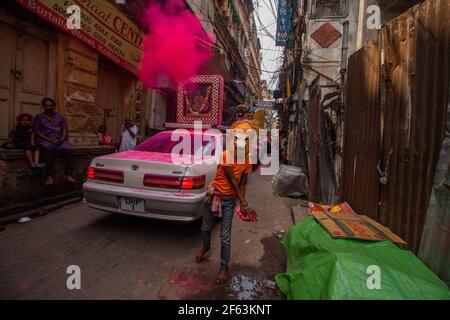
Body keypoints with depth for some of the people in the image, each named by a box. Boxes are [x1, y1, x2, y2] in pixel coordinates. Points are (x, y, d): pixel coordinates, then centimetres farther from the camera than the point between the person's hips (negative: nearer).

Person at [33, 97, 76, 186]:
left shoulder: (59, 117, 20)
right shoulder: (39, 117, 11)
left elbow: (64, 128, 16)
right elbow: (37, 132, 3)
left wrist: (63, 138, -5)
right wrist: (50, 140, -11)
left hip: (59, 140, 3)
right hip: (44, 140, -2)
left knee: (67, 150, -29)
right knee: (48, 149, -37)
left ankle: (68, 175, -31)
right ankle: (49, 176, -42)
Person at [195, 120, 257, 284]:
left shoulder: (247, 160, -6)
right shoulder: (226, 155, -21)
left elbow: (242, 183, 0)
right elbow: (233, 181, -20)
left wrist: (242, 204, -10)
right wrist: (244, 203, -18)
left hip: (229, 200, 2)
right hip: (213, 195, -1)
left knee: (225, 237, 4)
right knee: (206, 228, 19)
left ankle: (224, 267, 25)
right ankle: (206, 247, 51)